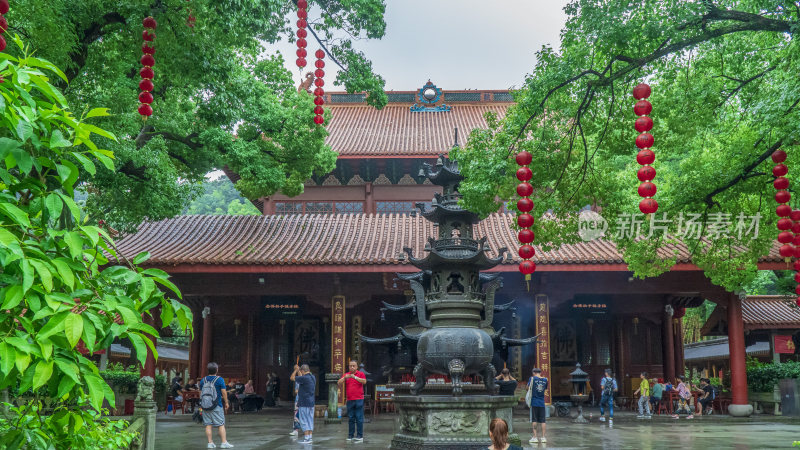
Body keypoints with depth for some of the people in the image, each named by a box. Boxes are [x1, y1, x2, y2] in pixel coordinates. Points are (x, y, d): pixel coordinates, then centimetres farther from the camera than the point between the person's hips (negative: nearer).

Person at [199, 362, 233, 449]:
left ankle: (210, 443, 8)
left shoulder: (203, 380, 6)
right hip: (217, 406, -4)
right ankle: (224, 442, 0)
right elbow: (224, 392, -7)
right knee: (221, 424, 1)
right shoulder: (219, 379, -7)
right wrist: (226, 403, 3)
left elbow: (201, 393, 12)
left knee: (208, 425, 7)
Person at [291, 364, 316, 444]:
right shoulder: (312, 377, 8)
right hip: (311, 402, 8)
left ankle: (307, 438, -3)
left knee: (304, 421, -2)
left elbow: (292, 378, -8)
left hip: (304, 403, -8)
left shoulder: (304, 378, -18)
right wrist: (298, 371, 29)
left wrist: (296, 370, 3)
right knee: (310, 420, 10)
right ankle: (310, 437, 11)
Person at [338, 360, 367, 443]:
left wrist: (355, 377, -24)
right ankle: (350, 436, 12)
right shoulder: (346, 375, 12)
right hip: (349, 400, 3)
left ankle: (360, 436, 0)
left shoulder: (361, 374, 3)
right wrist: (344, 378, -14)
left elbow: (364, 381, -15)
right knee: (351, 418, 7)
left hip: (359, 400, -3)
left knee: (359, 418, -3)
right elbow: (339, 383, 4)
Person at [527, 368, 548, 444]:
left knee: (534, 420, 1)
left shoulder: (532, 378, -6)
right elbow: (545, 389, 15)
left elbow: (528, 387, 3)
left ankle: (534, 437, 0)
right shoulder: (545, 380, 4)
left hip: (534, 402, -3)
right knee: (542, 420, 7)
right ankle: (543, 437, 8)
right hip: (542, 403, 3)